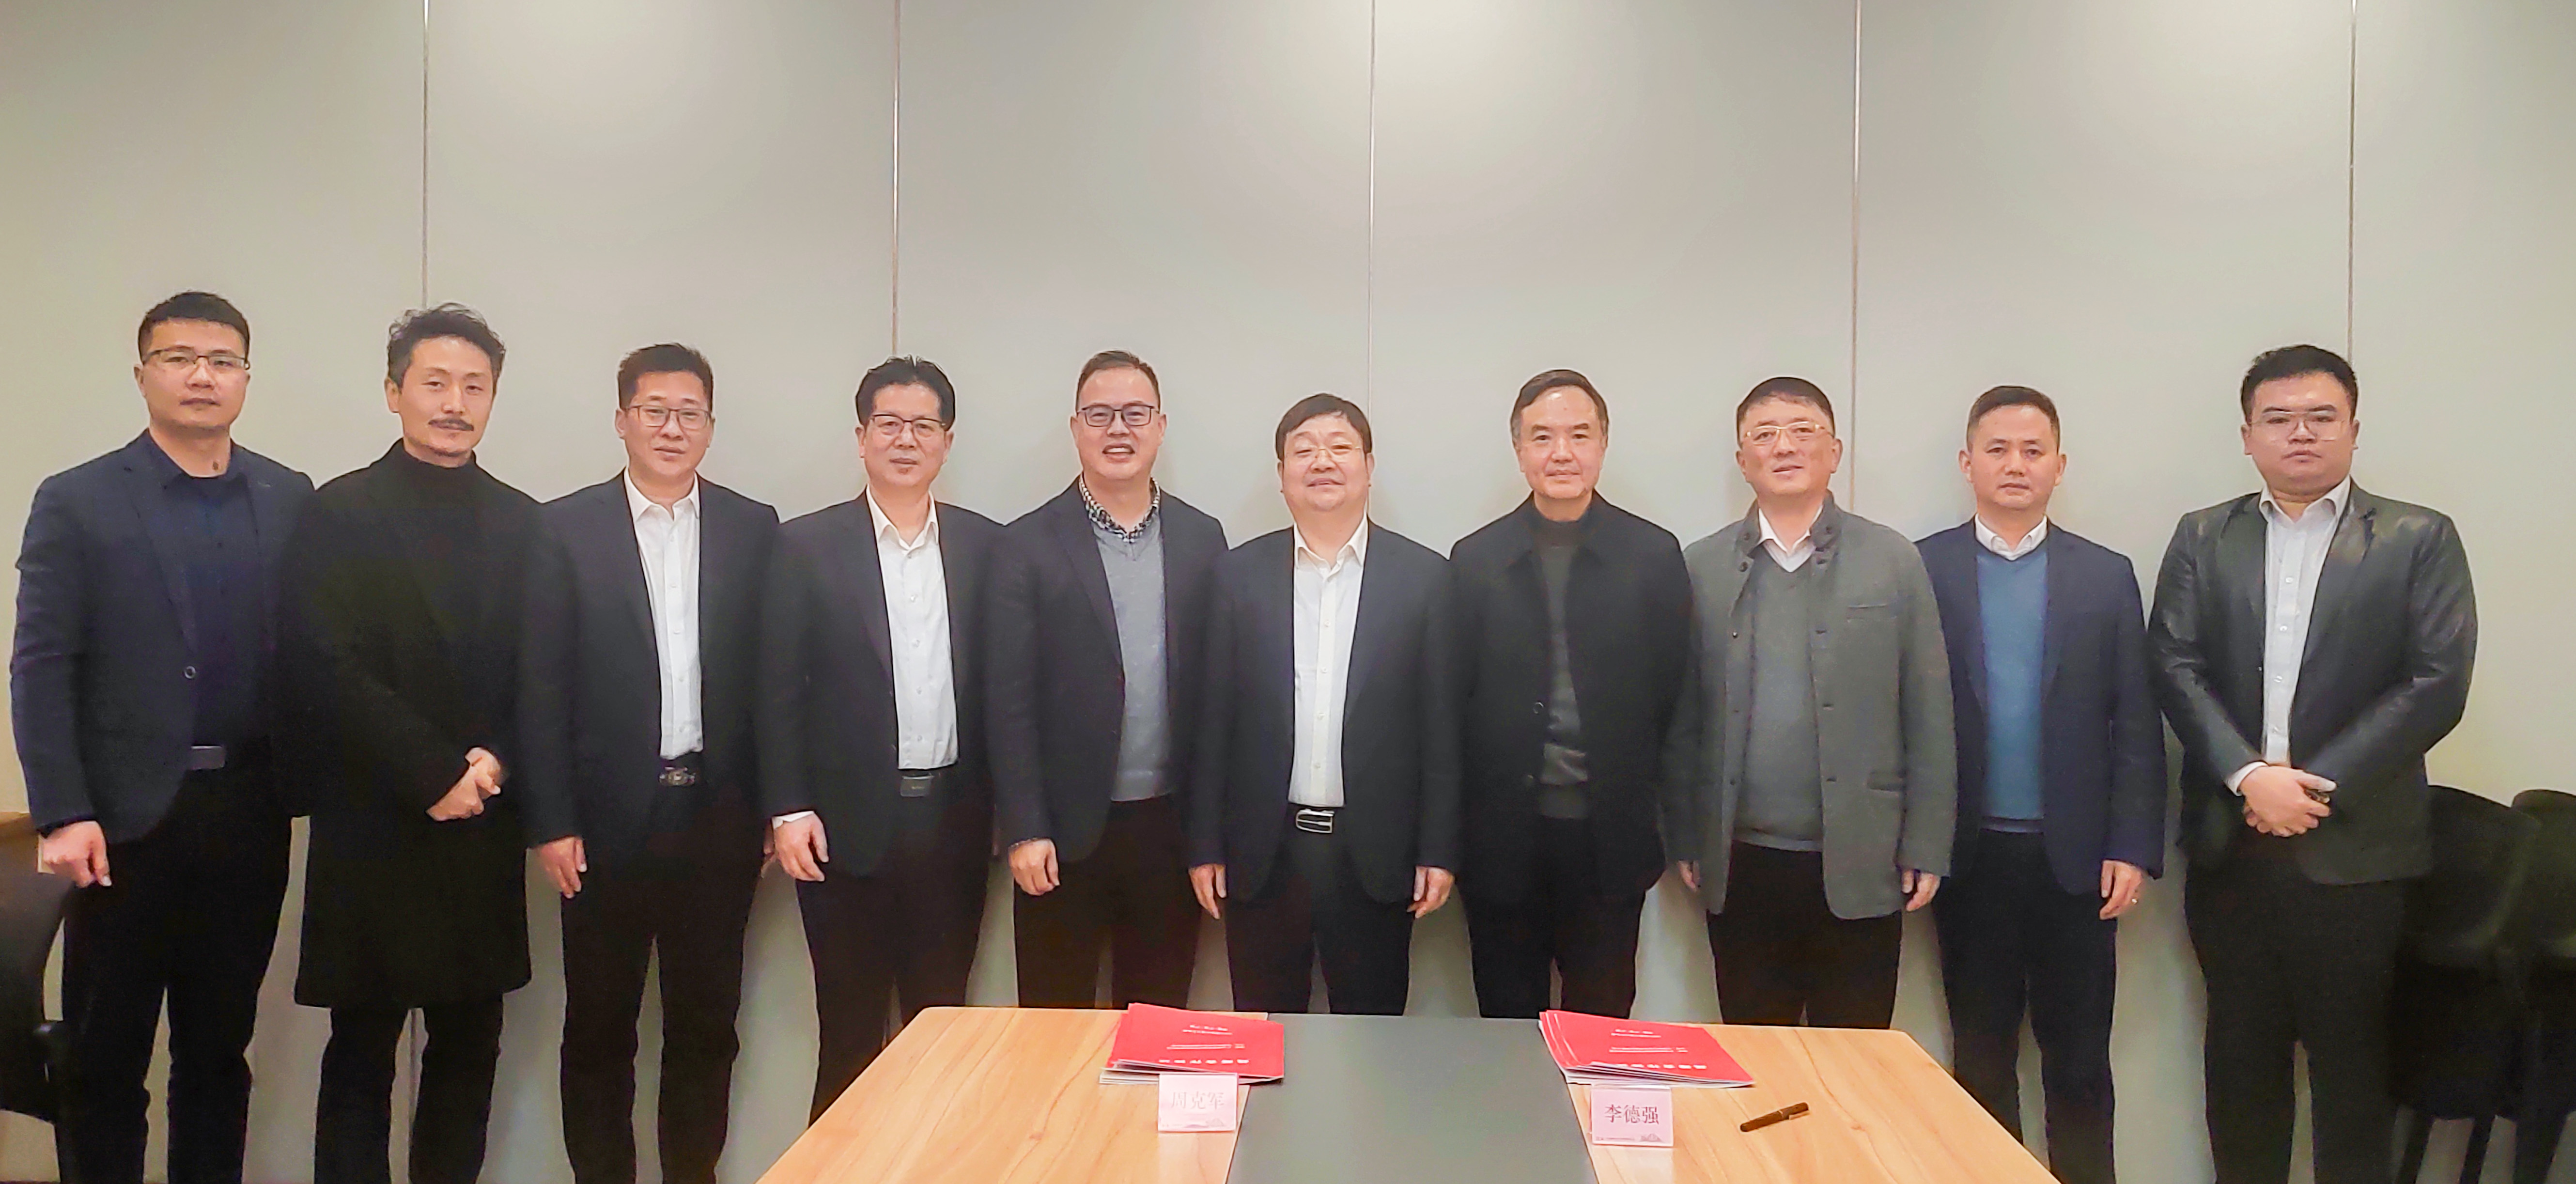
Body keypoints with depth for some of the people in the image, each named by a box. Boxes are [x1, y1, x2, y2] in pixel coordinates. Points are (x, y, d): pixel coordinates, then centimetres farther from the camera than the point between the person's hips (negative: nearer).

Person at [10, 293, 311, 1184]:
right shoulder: (76, 501, -1)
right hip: (125, 817, -2)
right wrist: (63, 815, -13)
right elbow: (42, 669, -6)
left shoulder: (291, 499, 7)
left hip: (247, 813, 3)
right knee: (104, 1056, 7)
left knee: (220, 1045, 13)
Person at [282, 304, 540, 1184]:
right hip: (374, 826, -3)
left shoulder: (523, 524, 10)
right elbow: (330, 671, -9)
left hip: (483, 828, 3)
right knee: (363, 1048, 5)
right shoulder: (340, 514, -1)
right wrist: (436, 774, -13)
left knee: (470, 1044, 8)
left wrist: (496, 762, -9)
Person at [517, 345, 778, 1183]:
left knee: (706, 1022, 11)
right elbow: (542, 685, -3)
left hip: (718, 818, 1)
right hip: (608, 819, -1)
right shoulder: (566, 527, 0)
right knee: (599, 1028, 9)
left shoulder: (754, 529, 4)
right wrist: (549, 822, -7)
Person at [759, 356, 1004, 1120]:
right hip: (848, 826, -2)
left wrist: (1008, 807, 4)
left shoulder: (986, 546, 6)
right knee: (850, 1036, 7)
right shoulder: (807, 545, 0)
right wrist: (787, 810, -8)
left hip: (953, 821, 2)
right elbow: (780, 690, -2)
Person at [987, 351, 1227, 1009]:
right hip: (1066, 831, -2)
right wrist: (1024, 830, -10)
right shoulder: (1030, 546, -3)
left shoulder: (1202, 538, 6)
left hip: (1171, 826, 2)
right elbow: (1010, 700, -5)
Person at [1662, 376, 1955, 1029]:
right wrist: (1685, 839, 2)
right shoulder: (1701, 567, 6)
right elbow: (1684, 719, 5)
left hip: (1859, 869, -1)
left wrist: (1926, 847, -2)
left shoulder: (1893, 560, 4)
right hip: (1740, 867, 1)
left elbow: (1928, 715, 2)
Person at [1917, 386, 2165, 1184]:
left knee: (2080, 1059, 9)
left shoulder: (2107, 575, 5)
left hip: (2075, 854, 1)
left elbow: (2136, 723, 2)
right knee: (1980, 1055, 11)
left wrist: (2133, 849, -5)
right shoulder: (1922, 569, 0)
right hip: (1970, 853, -1)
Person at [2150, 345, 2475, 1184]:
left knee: (2351, 1061, 7)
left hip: (2355, 846, -2)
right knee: (2240, 1053, 11)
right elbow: (2176, 668, -1)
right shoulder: (2204, 538, 8)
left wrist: (2317, 784, -13)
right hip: (2230, 843, 2)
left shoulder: (2420, 540, 2)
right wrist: (2249, 777, -14)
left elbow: (2437, 684, -6)